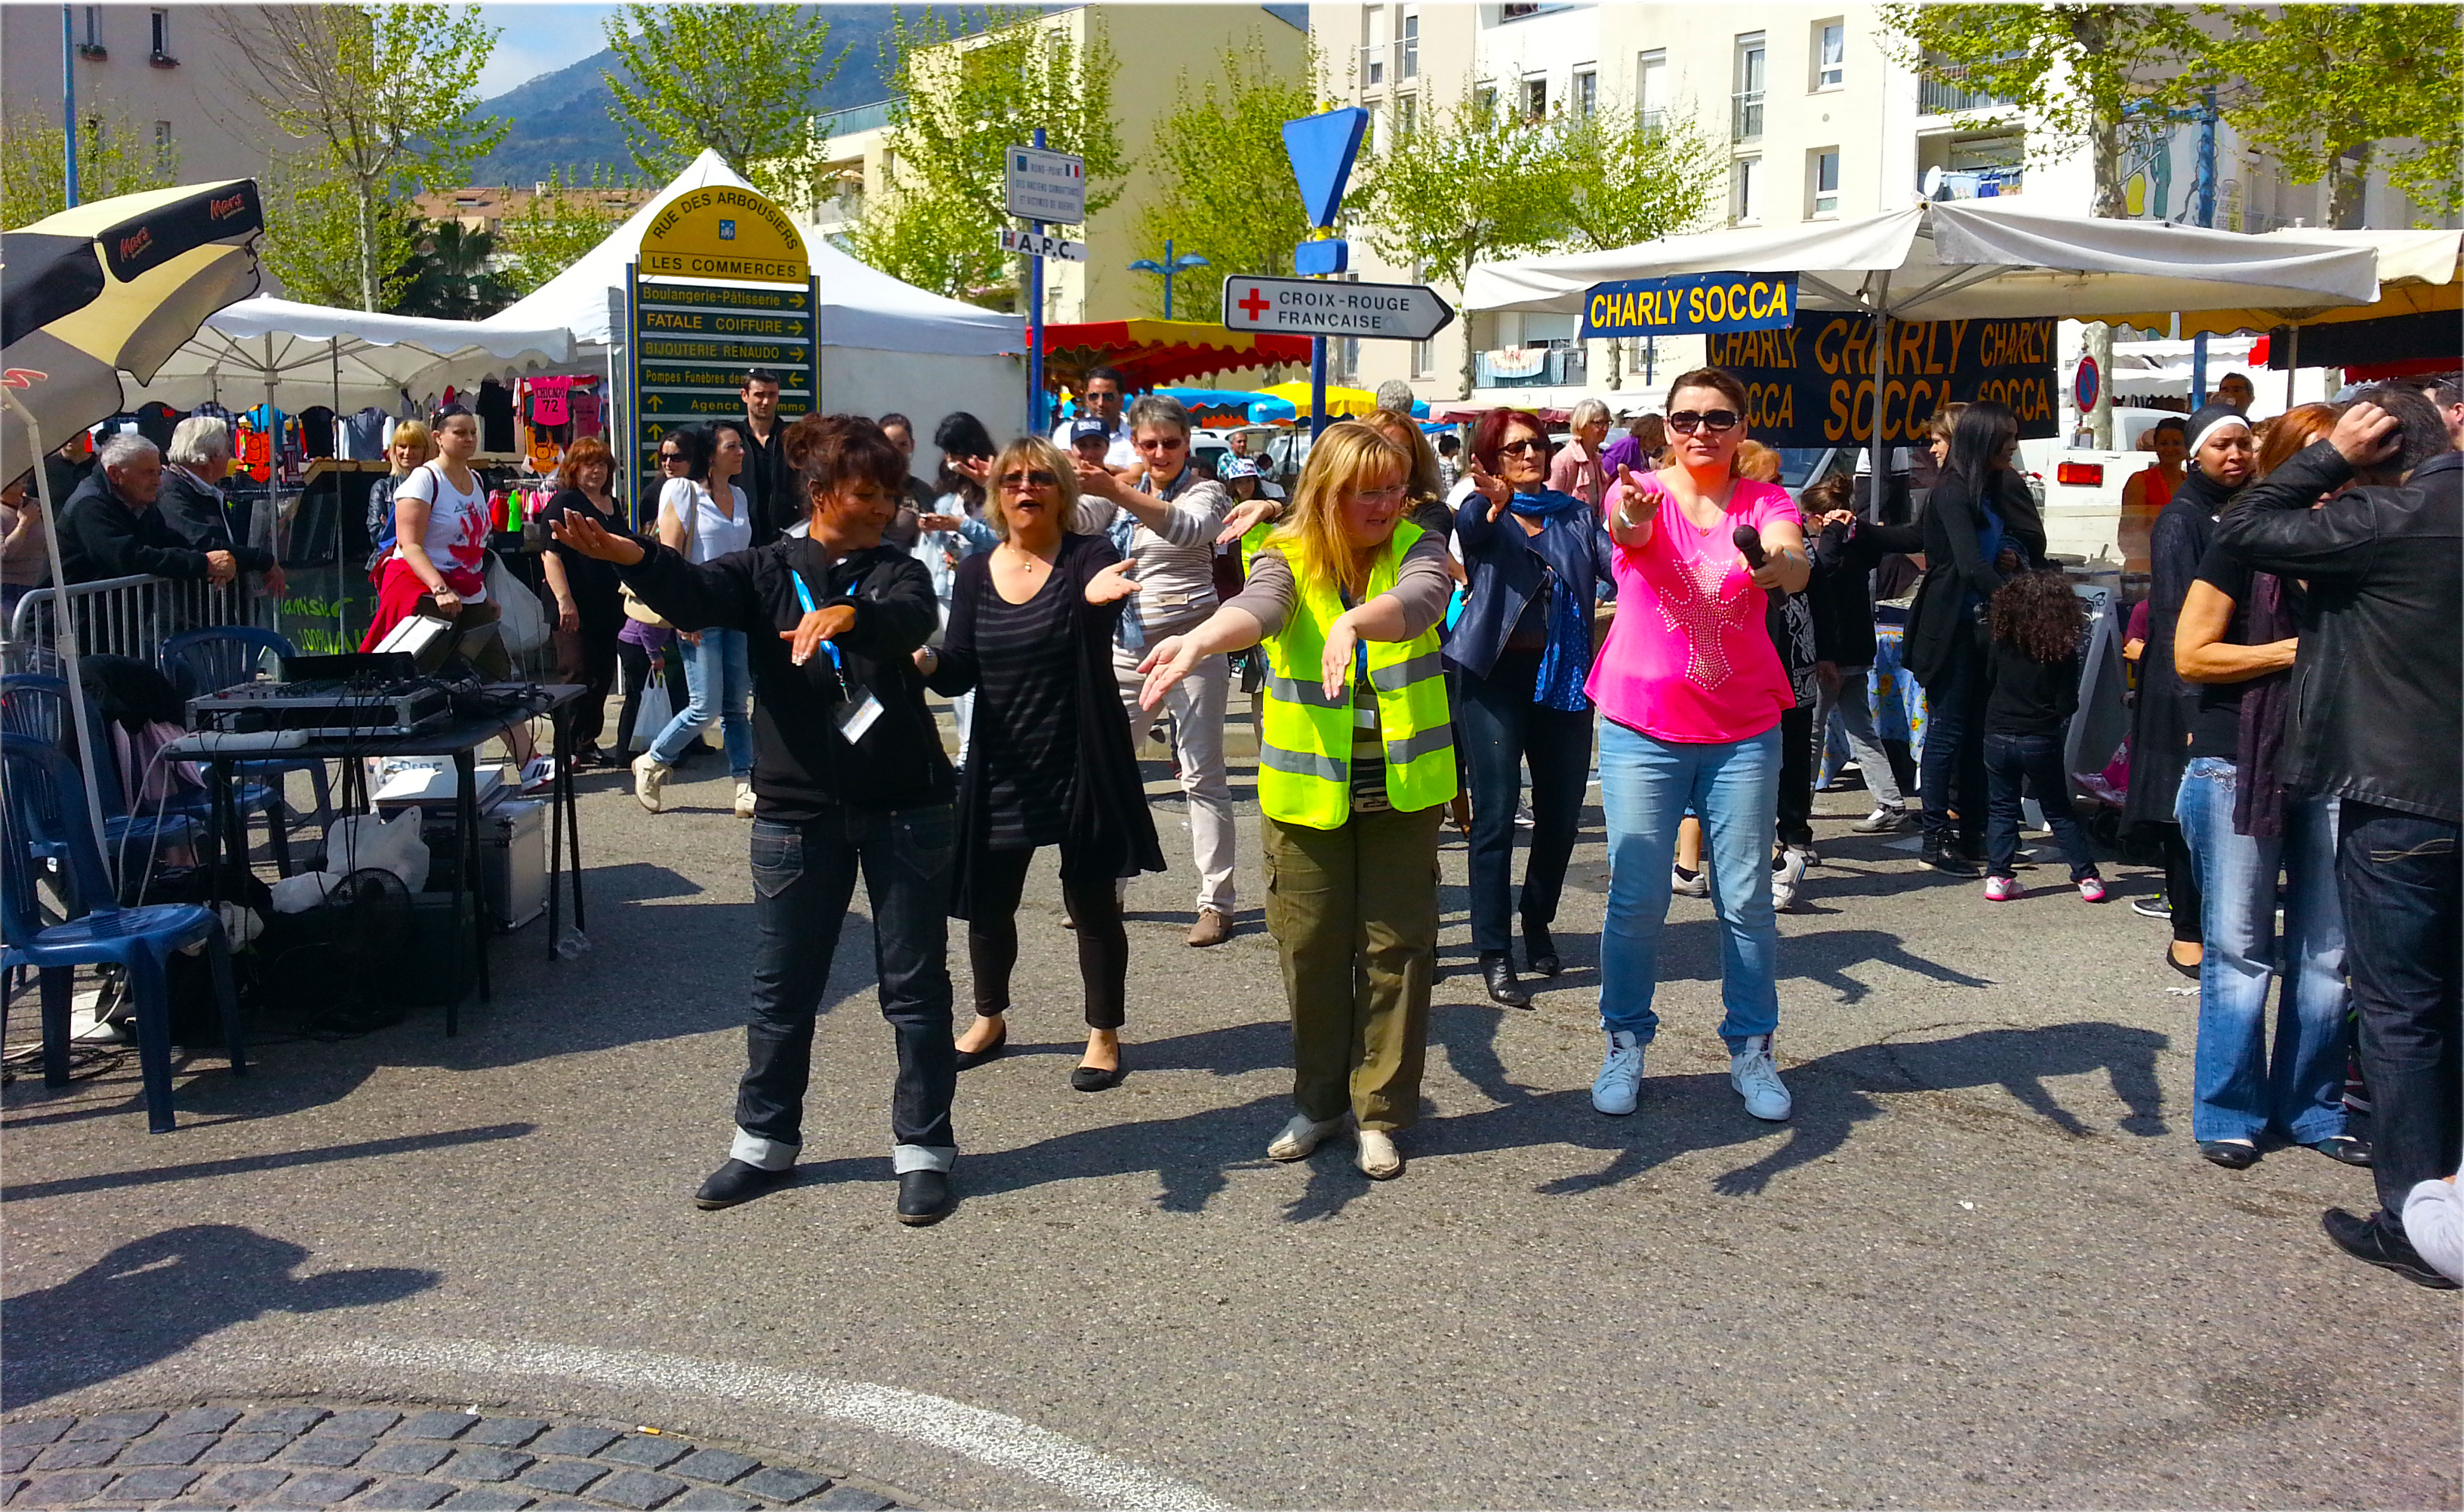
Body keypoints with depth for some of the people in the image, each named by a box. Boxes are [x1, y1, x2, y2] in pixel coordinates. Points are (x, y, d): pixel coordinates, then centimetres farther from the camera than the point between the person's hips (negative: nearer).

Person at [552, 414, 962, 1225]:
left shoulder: (897, 572, 4)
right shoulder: (767, 571, 5)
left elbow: (909, 619, -20)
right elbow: (698, 594, -16)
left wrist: (845, 615, -43)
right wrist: (628, 555, -38)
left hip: (904, 807, -1)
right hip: (798, 808, 1)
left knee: (915, 983, 5)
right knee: (782, 986, 10)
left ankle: (924, 1149, 17)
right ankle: (765, 1143, 27)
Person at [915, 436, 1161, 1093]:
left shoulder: (1089, 557, -7)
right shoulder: (976, 572, 4)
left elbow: (1100, 629, -30)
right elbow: (960, 672, 0)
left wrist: (1096, 599, -53)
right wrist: (925, 662, -23)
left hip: (1080, 763, -4)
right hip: (1000, 766, 4)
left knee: (1092, 903, 5)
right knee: (988, 899, 12)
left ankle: (1104, 1034, 22)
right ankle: (990, 1019, 35)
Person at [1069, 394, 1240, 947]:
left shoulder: (1205, 490, -3)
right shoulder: (1122, 490, 12)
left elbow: (1188, 528, -25)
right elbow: (1076, 519, -3)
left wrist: (1119, 492, -38)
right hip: (1127, 646, 5)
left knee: (1202, 775, -2)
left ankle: (1216, 902, 3)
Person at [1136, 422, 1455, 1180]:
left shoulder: (1416, 547, -4)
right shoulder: (1287, 556, -7)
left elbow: (1418, 600, -27)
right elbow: (1258, 606, -29)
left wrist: (1355, 621, -49)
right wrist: (1198, 640, -52)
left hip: (1403, 786, 0)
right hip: (1306, 789, 0)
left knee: (1397, 945, 5)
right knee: (1310, 946, 8)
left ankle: (1382, 1110, 20)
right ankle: (1320, 1099, 27)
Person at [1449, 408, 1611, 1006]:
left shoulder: (1576, 514, 14)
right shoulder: (1484, 511, 4)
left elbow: (1616, 565, -1)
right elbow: (1470, 528, -21)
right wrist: (1493, 504, -44)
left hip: (1563, 675, 4)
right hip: (1495, 672, -4)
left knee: (1562, 812, 9)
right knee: (1496, 813, -8)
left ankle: (1538, 923, 32)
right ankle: (1494, 954, -1)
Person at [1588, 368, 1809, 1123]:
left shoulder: (1765, 501, 1)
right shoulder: (1641, 492, -1)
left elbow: (1797, 564, -20)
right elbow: (1628, 530, -26)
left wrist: (1772, 565, -45)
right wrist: (1631, 516, -51)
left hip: (1743, 732, 1)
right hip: (1642, 728, -1)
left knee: (1746, 900, 5)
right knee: (1635, 898, 1)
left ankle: (1751, 1049, 20)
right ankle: (1626, 1043, 19)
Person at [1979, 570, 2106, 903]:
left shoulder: (2000, 646, -5)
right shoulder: (2064, 655, -10)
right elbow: (2067, 706, -9)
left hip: (1999, 736, 1)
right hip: (2042, 742, -1)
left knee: (2001, 809, 11)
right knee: (2059, 812, 11)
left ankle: (1998, 876, 4)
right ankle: (2087, 877, 12)